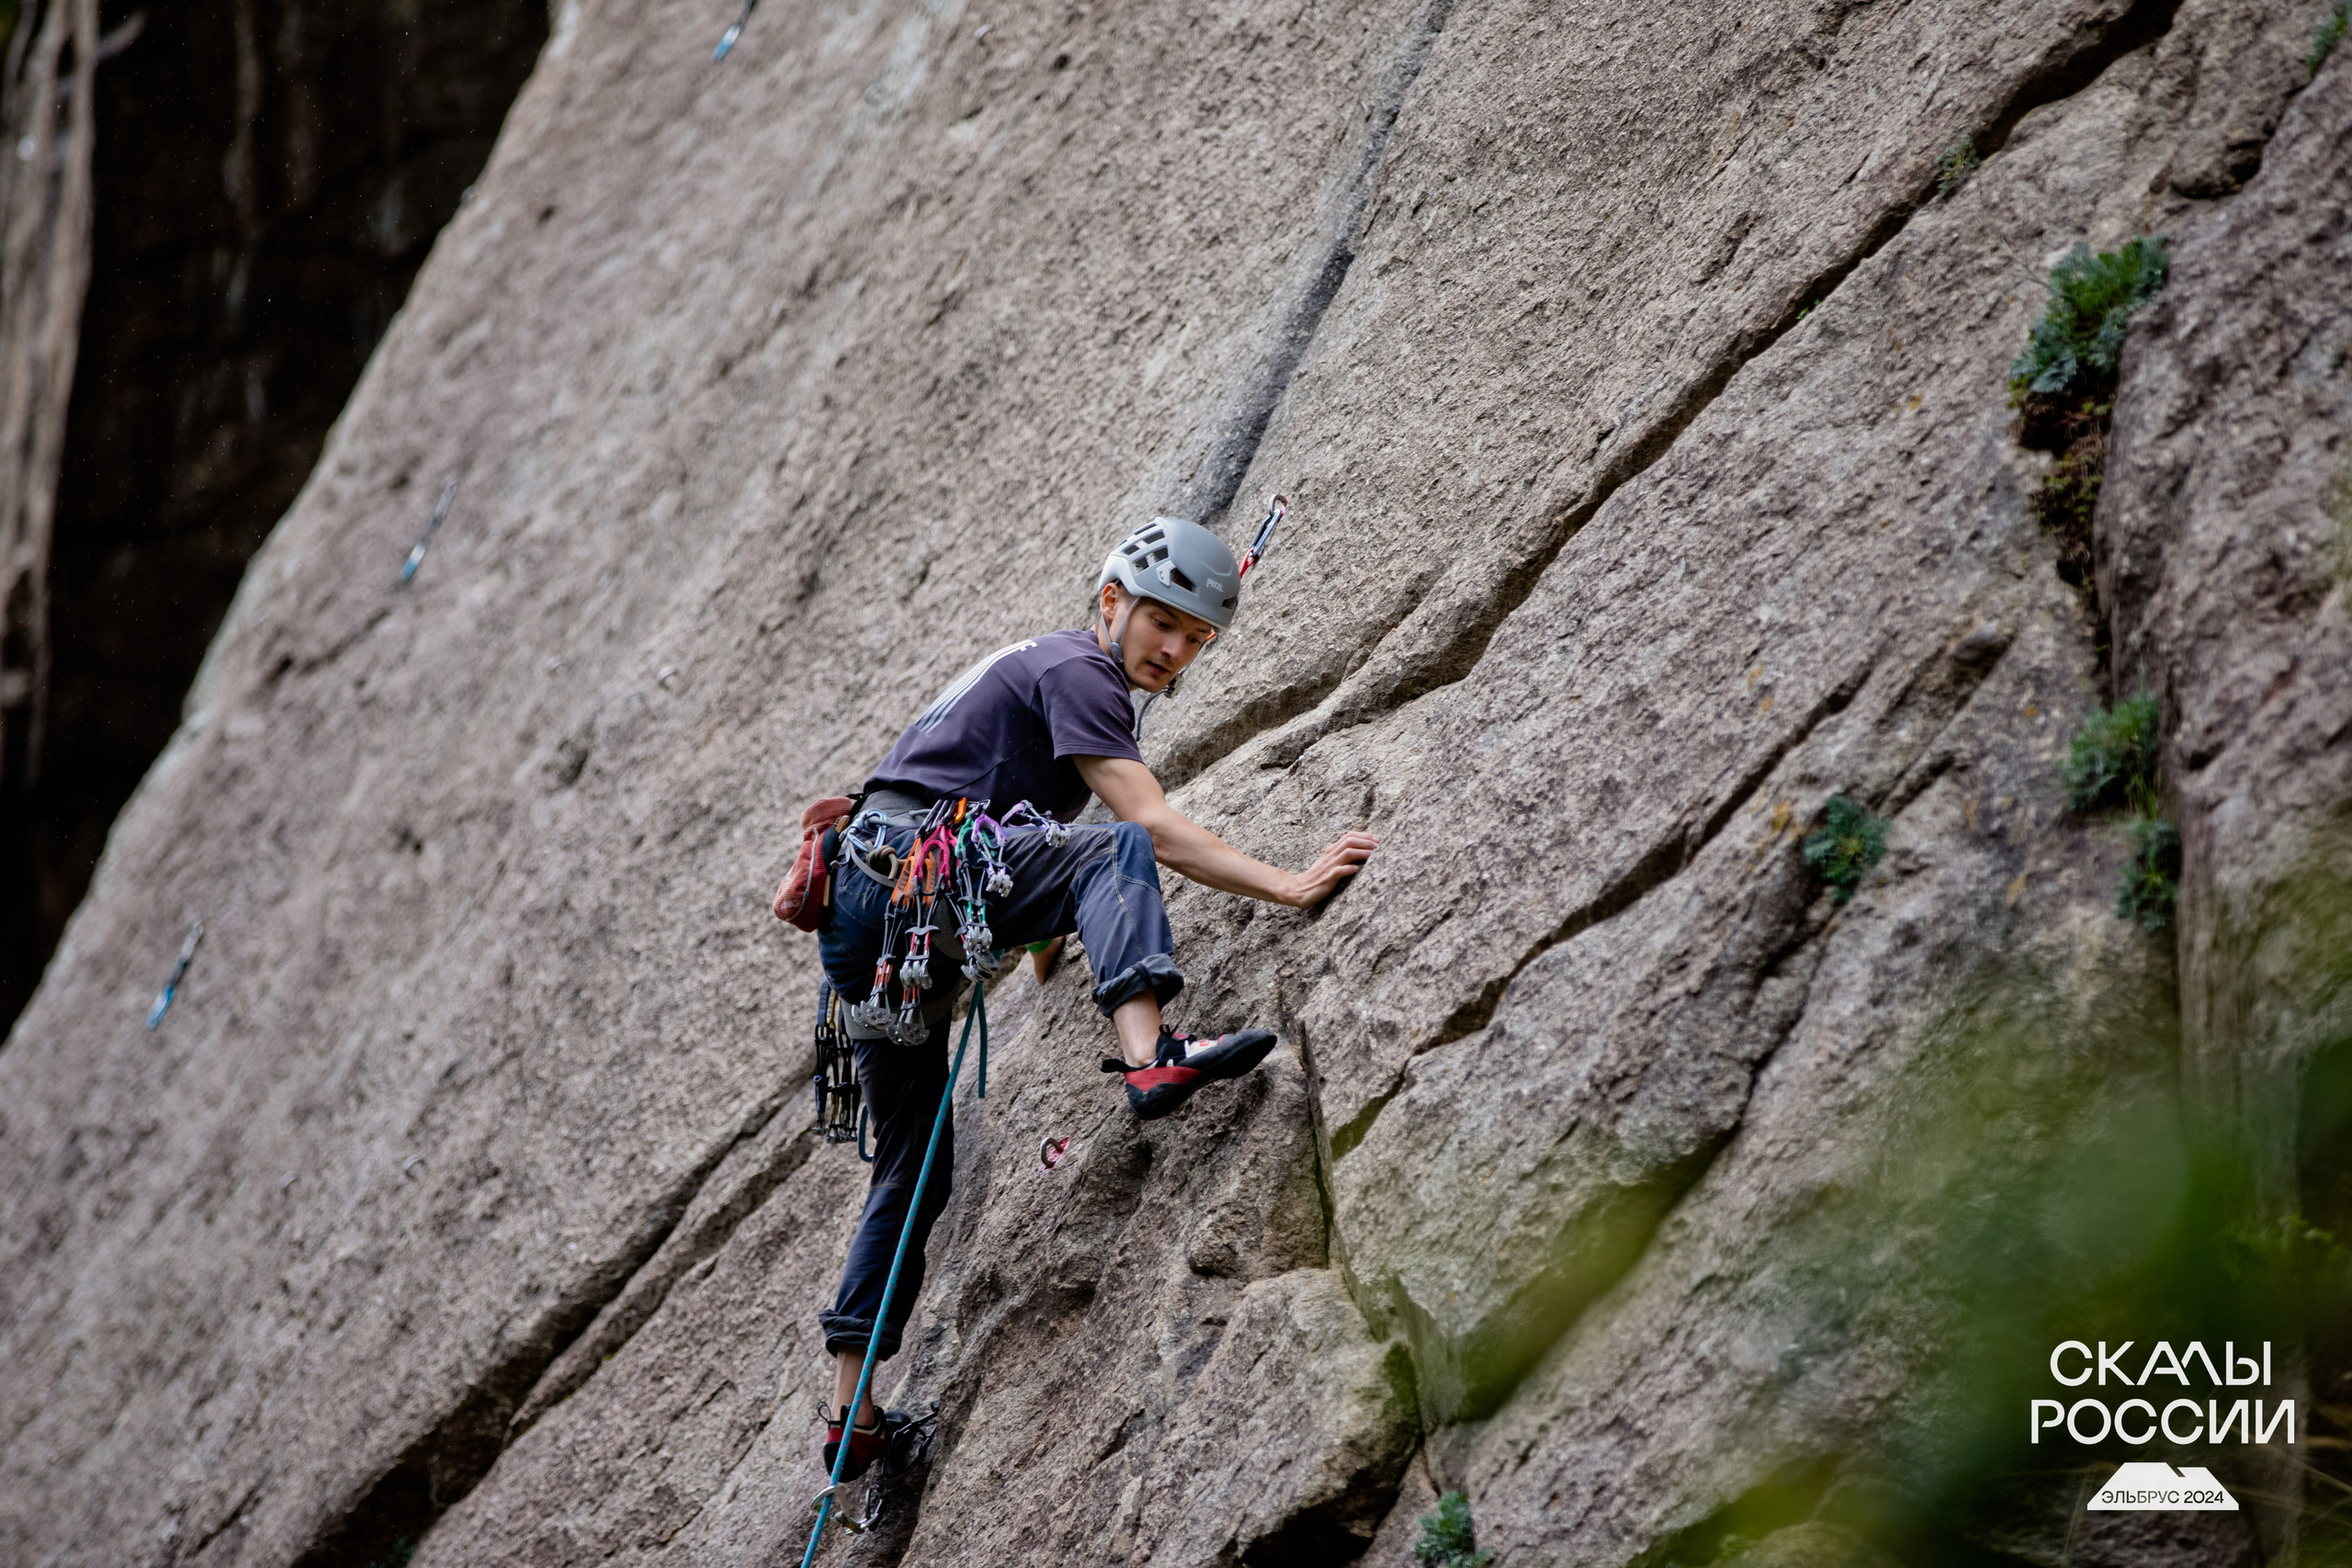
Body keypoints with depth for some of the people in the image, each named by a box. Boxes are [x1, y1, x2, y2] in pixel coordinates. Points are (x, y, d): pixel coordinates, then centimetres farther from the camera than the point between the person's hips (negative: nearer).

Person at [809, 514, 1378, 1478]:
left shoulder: (1070, 673, 26)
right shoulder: (1074, 668, -5)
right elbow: (1150, 826, -17)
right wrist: (1289, 886, -22)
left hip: (862, 919, 10)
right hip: (906, 864, -10)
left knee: (913, 1170, 14)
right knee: (1116, 851, -25)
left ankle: (850, 1413, 15)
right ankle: (1149, 1058, -48)